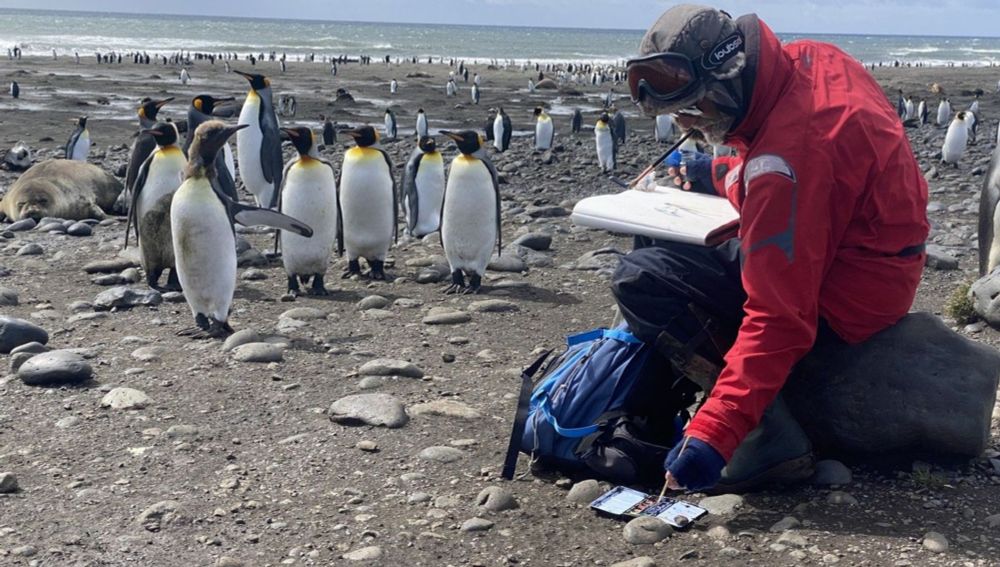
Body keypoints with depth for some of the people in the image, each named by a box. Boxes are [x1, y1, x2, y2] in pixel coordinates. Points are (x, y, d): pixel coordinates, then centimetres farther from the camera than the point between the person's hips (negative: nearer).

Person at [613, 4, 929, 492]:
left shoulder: (787, 158, -32)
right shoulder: (806, 61, -5)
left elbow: (781, 321, -32)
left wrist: (714, 435, -32)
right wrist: (716, 173, 10)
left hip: (840, 302, -10)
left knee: (640, 279, -16)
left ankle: (769, 439, -14)